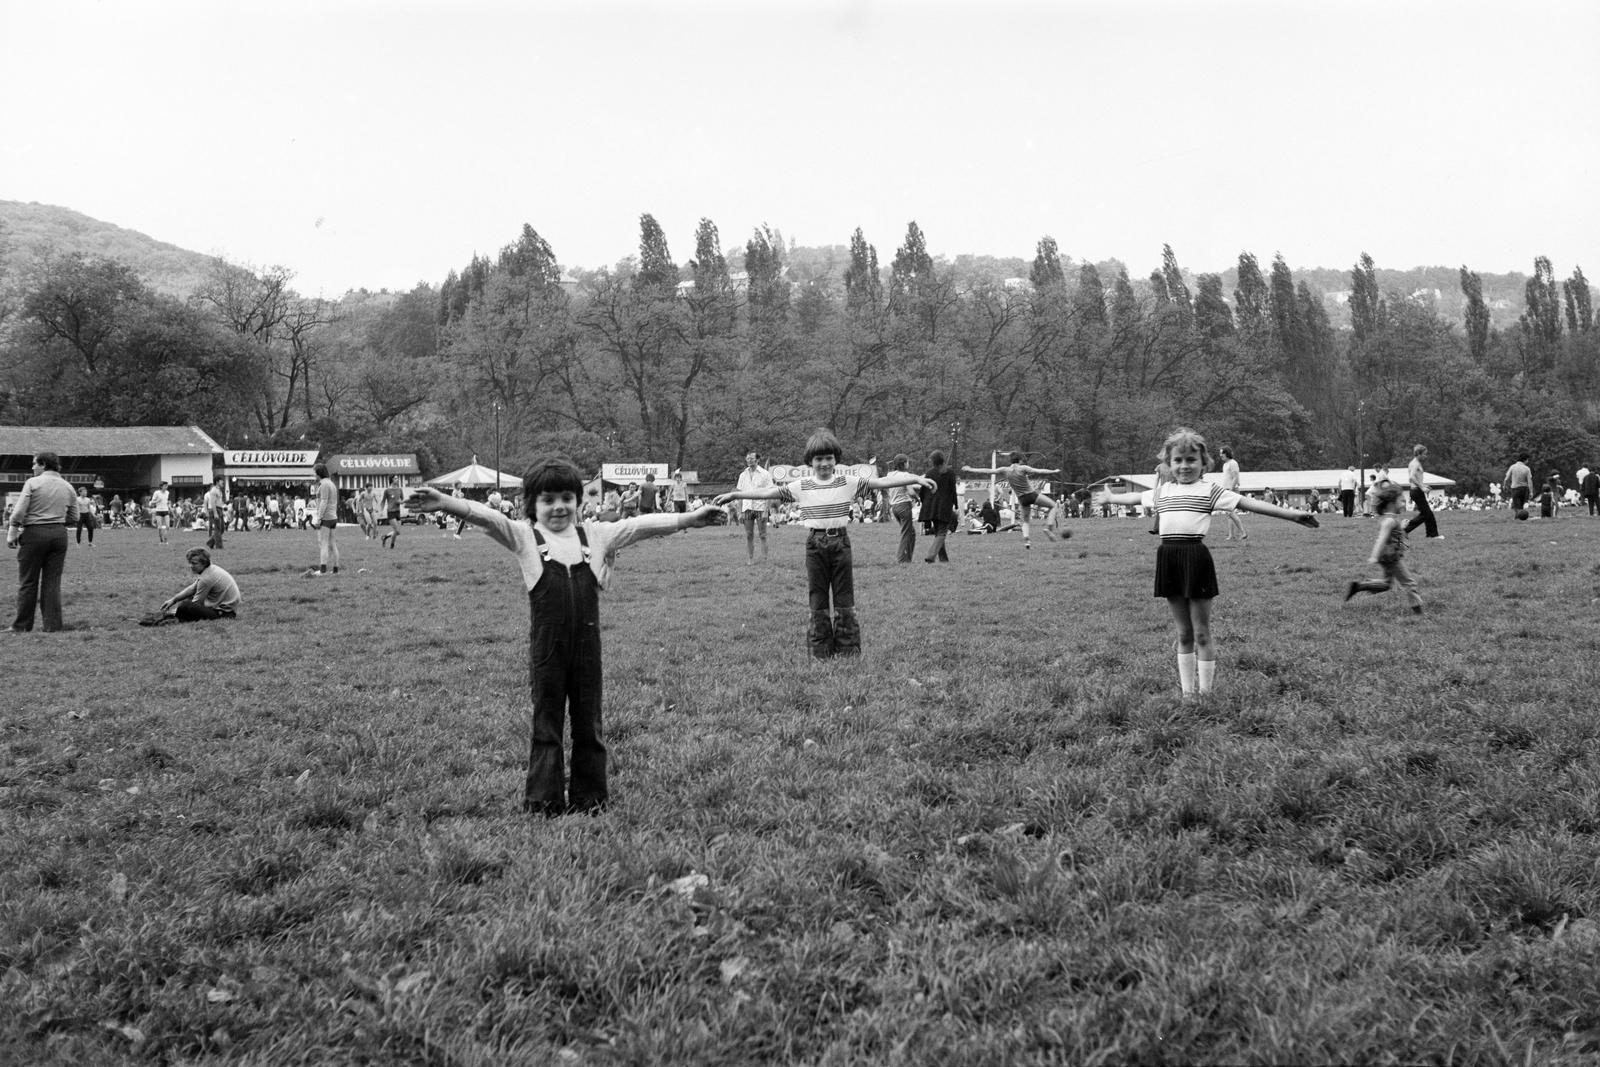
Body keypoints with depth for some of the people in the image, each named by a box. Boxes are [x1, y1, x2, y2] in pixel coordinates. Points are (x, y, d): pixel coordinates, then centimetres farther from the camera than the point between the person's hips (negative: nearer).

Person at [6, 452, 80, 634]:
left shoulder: (32, 483, -5)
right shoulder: (68, 488, 9)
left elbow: (19, 512, -11)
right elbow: (74, 519, 10)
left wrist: (11, 533, -4)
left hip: (34, 533, -4)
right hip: (59, 534, 4)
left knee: (27, 582, 5)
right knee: (53, 582, 7)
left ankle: (22, 626, 11)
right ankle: (52, 625, 7)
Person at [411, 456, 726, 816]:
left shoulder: (596, 535, 9)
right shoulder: (523, 537, 2)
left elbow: (640, 525, 3)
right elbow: (487, 517, -13)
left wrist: (690, 518, -3)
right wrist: (446, 503, -29)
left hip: (587, 644, 2)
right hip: (546, 647, -2)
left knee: (589, 723, 10)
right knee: (546, 724, 7)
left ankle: (590, 799, 21)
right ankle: (544, 801, 17)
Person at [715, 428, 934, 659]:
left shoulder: (848, 482, 0)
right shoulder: (801, 487, 1)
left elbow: (882, 482, -5)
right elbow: (767, 492, 0)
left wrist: (915, 479, -12)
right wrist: (734, 494, -4)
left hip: (841, 540, 0)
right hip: (815, 544, 1)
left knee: (845, 599, 3)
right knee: (818, 600, 6)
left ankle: (848, 652, 10)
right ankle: (821, 653, 15)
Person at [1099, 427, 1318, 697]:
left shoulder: (1209, 491, 1)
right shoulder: (1162, 492, 16)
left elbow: (1247, 502, -7)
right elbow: (1137, 497, 34)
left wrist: (1291, 514, -14)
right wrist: (1109, 497, 50)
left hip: (1195, 556, -5)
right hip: (1168, 557, 5)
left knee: (1201, 634, 2)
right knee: (1183, 634, 13)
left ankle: (1204, 692, 10)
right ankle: (1187, 692, 20)